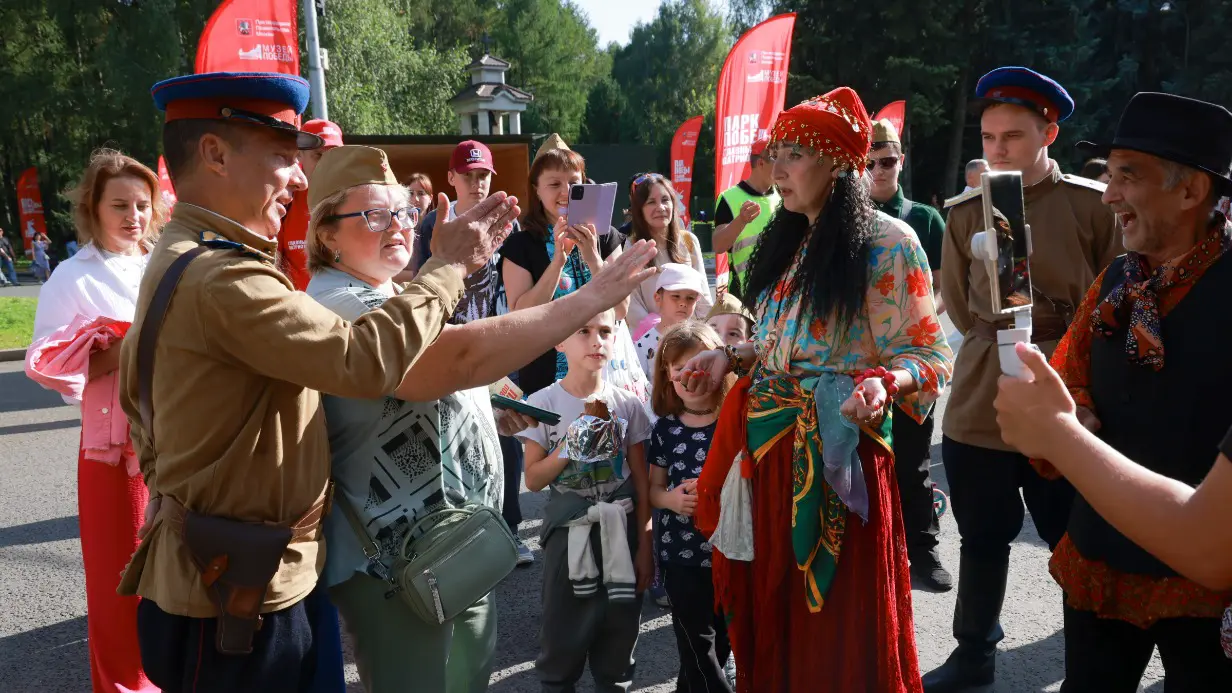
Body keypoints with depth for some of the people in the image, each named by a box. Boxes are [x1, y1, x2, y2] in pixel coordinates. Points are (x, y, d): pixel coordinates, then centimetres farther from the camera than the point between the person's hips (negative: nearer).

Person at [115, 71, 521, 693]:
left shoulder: (176, 261, 11)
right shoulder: (220, 279, -25)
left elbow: (138, 394, 20)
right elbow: (365, 360, -32)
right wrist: (449, 265, -21)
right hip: (239, 600, -10)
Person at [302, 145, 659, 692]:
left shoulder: (387, 295, 12)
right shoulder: (340, 306, -22)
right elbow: (459, 357, -36)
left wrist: (487, 413, 6)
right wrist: (589, 300, -34)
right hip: (400, 561, -10)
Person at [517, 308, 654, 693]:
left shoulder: (628, 405, -2)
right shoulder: (543, 403, -7)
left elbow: (642, 483, 2)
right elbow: (533, 480, -5)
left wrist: (644, 546, 1)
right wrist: (571, 446, -19)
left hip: (620, 531, 2)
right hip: (569, 532, -1)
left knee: (619, 633, 10)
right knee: (563, 635, 6)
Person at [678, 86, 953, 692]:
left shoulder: (888, 243, -9)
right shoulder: (786, 243, 13)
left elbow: (928, 355, -10)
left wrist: (884, 383, -29)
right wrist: (729, 358, 5)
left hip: (837, 451, -7)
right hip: (769, 445, 7)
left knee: (838, 625, 5)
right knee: (772, 610, 16)